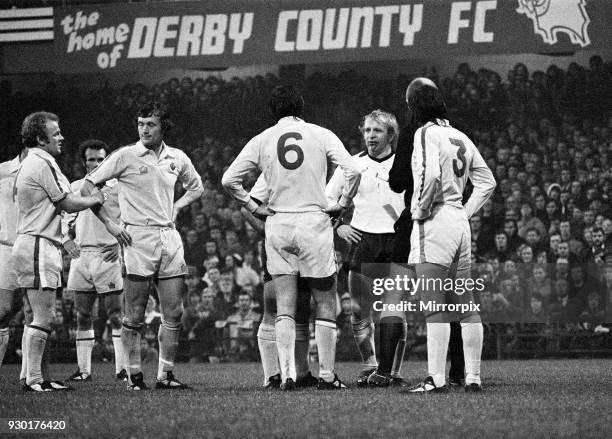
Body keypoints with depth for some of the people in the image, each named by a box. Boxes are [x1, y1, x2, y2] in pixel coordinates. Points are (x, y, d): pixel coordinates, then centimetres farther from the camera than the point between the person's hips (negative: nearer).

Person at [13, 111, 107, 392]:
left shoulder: (29, 164, 18)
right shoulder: (43, 165, -14)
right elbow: (68, 204, -11)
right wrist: (96, 199, 5)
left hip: (30, 242, 11)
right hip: (39, 245, -11)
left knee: (42, 317, 11)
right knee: (44, 317, -9)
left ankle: (33, 377, 11)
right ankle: (33, 379, -9)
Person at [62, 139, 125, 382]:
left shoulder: (117, 187, 1)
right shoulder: (75, 187, 13)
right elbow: (67, 217, 23)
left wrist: (121, 244, -10)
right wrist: (66, 239, 6)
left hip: (108, 255, -4)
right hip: (81, 254, 4)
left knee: (115, 314, -6)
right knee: (83, 315, 6)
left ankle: (122, 368, -6)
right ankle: (83, 369, 9)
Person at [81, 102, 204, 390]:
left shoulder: (177, 158, 9)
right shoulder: (125, 156, -4)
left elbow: (196, 187, 29)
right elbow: (87, 188, -3)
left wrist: (175, 207, 12)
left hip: (169, 236, 4)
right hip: (138, 237, -4)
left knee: (174, 313, 2)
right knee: (135, 316, -4)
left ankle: (165, 375, 9)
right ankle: (134, 375, 3)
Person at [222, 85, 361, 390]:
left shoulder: (261, 141, 5)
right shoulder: (321, 135, 1)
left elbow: (229, 179, 2)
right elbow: (352, 171, -9)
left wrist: (254, 208, 10)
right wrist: (342, 205, 2)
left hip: (278, 224, 2)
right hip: (314, 221, -2)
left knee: (285, 306, 3)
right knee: (325, 304, 6)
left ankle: (287, 374, -5)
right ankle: (327, 375, 7)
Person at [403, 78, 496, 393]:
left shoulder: (427, 134, -8)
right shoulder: (460, 137, 15)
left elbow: (431, 174, -24)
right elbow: (487, 181, 18)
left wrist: (421, 210, -12)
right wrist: (466, 212, 17)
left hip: (434, 223, -8)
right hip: (460, 222, 8)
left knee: (435, 307, -9)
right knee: (466, 305, 10)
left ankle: (436, 379, -12)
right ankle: (473, 377, 11)